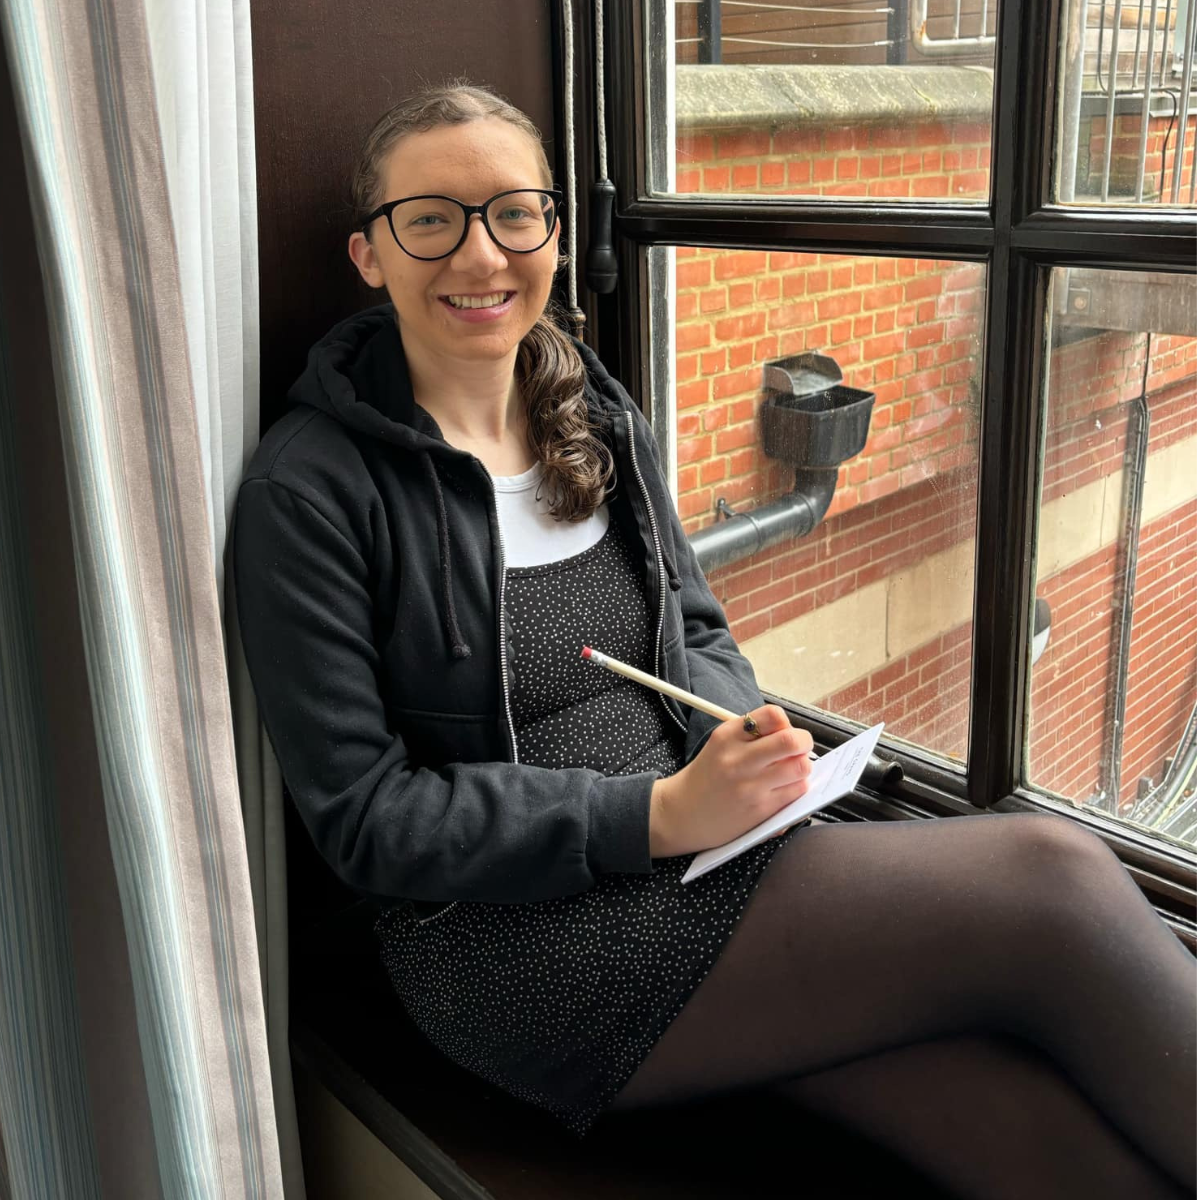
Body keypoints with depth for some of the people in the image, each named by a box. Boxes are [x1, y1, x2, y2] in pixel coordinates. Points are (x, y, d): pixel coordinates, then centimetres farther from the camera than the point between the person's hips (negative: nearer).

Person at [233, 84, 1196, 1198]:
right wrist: (655, 814, -20)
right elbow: (365, 819, -11)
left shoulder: (604, 421, 10)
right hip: (512, 940, -5)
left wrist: (740, 737, -8)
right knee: (1051, 877, -19)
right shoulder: (309, 490, -9)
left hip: (705, 859, 6)